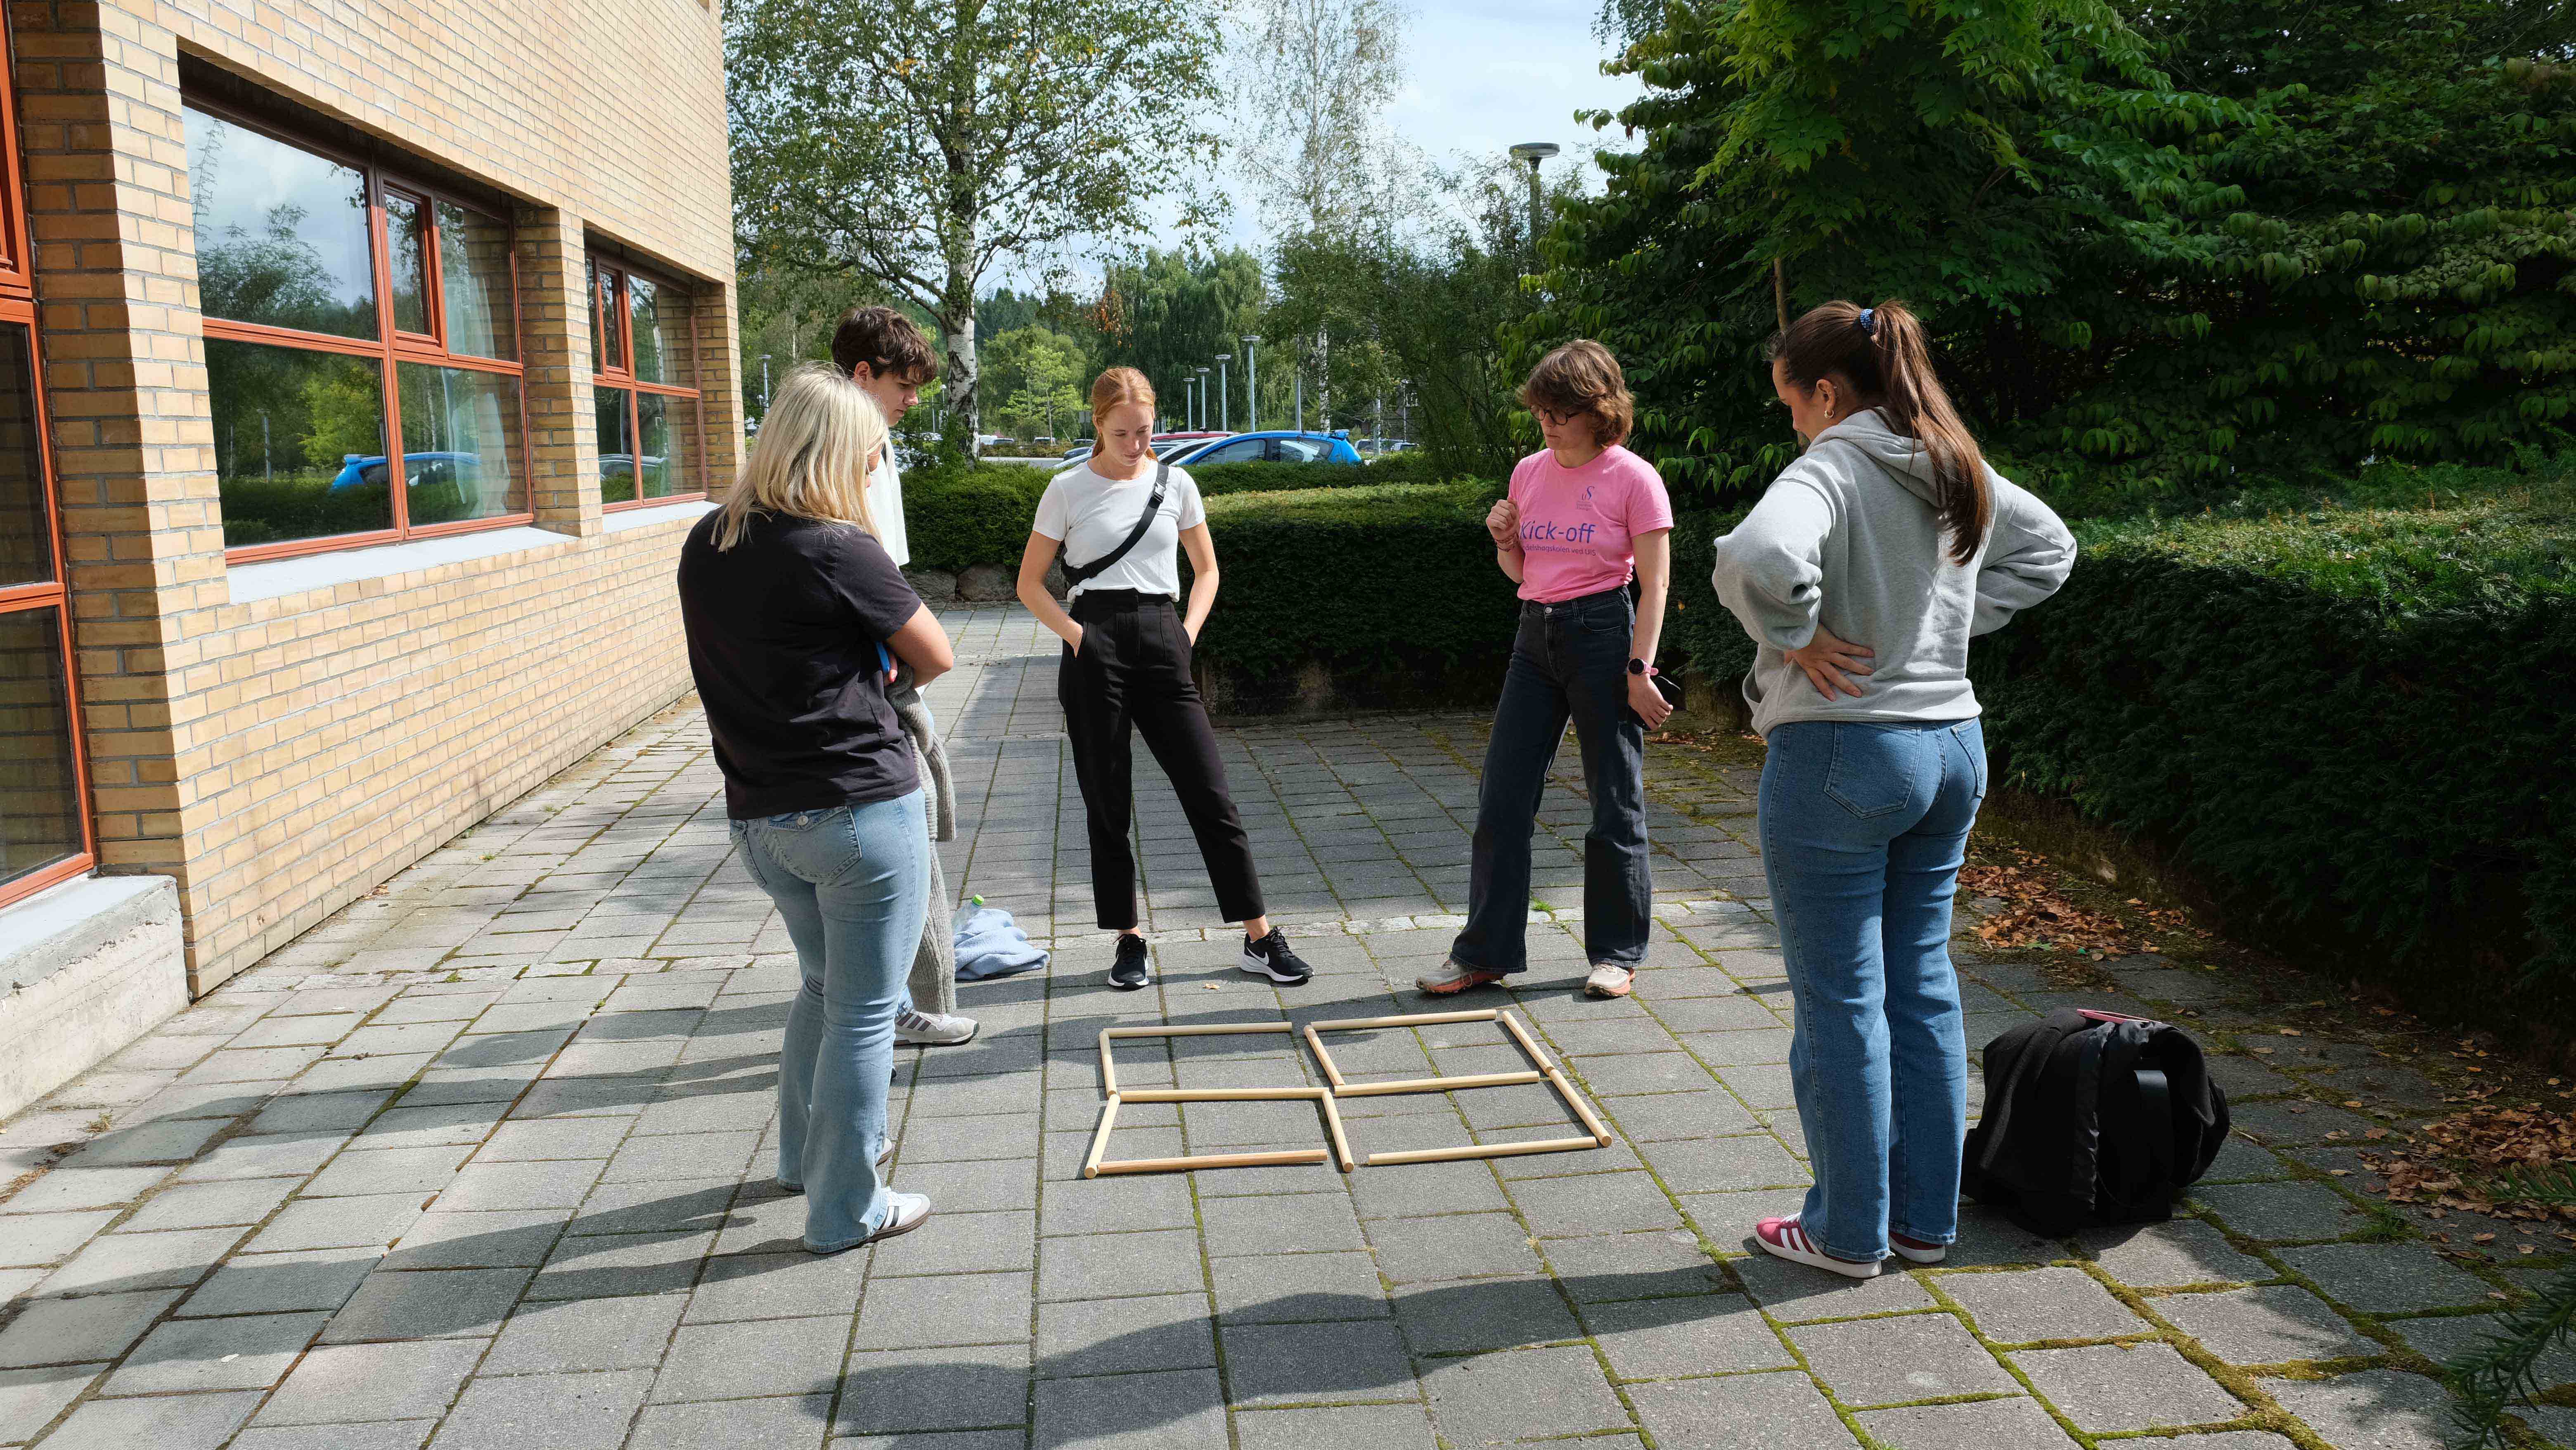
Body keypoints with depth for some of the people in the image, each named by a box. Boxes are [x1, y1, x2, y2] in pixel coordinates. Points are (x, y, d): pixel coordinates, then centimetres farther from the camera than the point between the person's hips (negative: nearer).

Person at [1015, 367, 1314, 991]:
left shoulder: (1176, 484, 9)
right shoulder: (1068, 489, 3)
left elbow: (1206, 570, 18)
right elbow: (1030, 583, 6)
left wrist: (1188, 632, 3)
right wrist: (1075, 634, -8)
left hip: (1162, 643, 1)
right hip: (1096, 648, -1)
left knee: (1210, 793, -1)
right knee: (1107, 804, 4)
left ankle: (1260, 938, 5)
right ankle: (1128, 941, 17)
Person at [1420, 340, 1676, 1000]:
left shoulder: (1633, 478, -6)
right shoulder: (1529, 473, 10)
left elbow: (1655, 583, -8)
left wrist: (1639, 670, -14)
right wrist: (1503, 540, -1)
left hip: (1605, 633, -6)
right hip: (1536, 635, 6)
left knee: (1616, 800, 3)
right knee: (1502, 797, 3)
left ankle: (1617, 952, 17)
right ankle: (1486, 951, 12)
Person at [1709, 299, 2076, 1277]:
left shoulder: (1833, 469, -16)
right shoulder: (1960, 471, 9)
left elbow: (1758, 557, -36)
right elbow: (2049, 547, 26)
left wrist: (1794, 639, -18)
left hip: (1841, 756, -8)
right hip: (1952, 747, 8)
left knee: (1842, 1001, 3)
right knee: (1924, 987, 16)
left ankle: (1848, 1233, 15)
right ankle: (1926, 1217, 26)